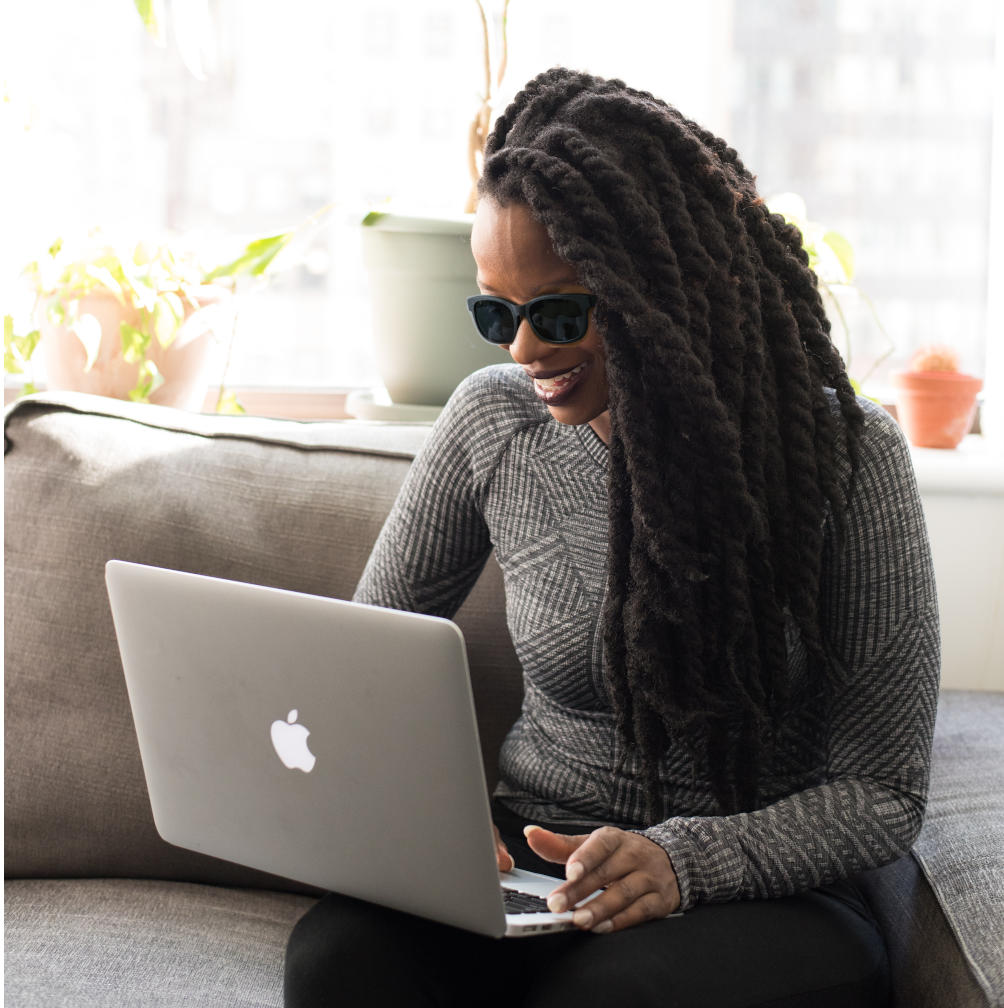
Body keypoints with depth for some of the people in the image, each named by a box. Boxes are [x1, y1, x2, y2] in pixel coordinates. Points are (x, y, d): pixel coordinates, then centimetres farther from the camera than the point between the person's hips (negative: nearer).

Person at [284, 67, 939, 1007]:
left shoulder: (845, 453, -9)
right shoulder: (492, 422, 0)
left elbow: (882, 793, -7)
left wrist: (687, 859, -24)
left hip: (758, 893, -2)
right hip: (528, 868, 3)